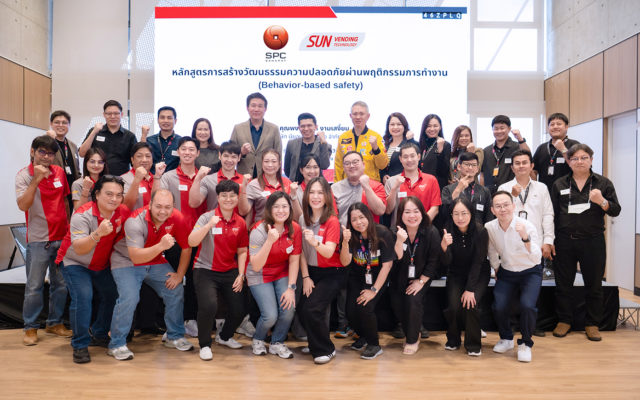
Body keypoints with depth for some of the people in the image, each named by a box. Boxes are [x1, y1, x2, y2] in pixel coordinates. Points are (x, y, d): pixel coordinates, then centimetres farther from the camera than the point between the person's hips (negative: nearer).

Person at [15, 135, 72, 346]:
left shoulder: (60, 172, 7)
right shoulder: (23, 175, -5)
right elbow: (23, 205, -18)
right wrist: (36, 179, -24)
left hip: (62, 237, 4)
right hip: (38, 240, -4)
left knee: (61, 284, 10)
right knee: (34, 286, 0)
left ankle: (55, 323, 24)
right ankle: (30, 328, 15)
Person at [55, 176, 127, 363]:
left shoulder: (123, 212, -14)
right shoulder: (82, 215, -29)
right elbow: (79, 249, -40)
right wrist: (98, 233, -55)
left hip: (101, 265, 6)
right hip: (75, 263, -6)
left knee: (112, 296, 8)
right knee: (83, 297, -22)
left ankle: (98, 335, 30)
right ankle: (80, 345, -8)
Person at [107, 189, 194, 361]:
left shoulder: (176, 218, -17)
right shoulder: (135, 221, -30)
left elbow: (187, 247, -4)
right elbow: (136, 257, -38)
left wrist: (179, 275, -4)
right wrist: (161, 246, -51)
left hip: (155, 262, 5)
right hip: (126, 262, -5)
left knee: (176, 290, -2)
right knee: (129, 297, -22)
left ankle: (175, 337, 17)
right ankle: (116, 345, -3)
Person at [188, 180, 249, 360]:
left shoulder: (241, 223, 3)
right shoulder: (207, 217, -9)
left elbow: (242, 251, 10)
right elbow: (192, 242, -22)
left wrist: (241, 274, 1)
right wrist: (210, 224, -32)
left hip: (230, 272, 4)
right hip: (205, 270, -4)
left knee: (239, 310, 0)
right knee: (209, 305, -25)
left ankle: (224, 336, 33)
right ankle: (204, 344, 3)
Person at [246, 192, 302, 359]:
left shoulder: (294, 229, -10)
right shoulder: (259, 231, -20)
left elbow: (294, 260, -5)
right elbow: (256, 266, -27)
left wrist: (291, 288, -12)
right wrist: (270, 241, -38)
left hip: (282, 274, 3)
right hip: (260, 276, -3)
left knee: (289, 307, -19)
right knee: (270, 316, -17)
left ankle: (277, 343, 8)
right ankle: (257, 340, 16)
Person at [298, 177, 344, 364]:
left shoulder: (332, 221, -13)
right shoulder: (303, 219, 2)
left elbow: (329, 252, -24)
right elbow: (301, 251, 4)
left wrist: (315, 242, -43)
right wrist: (305, 277, -2)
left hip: (332, 273, -5)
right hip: (311, 271, 5)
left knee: (312, 309, -19)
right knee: (302, 308, -10)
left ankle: (326, 350, 3)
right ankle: (314, 344, 18)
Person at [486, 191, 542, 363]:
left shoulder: (527, 226, -22)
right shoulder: (489, 227, -12)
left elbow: (537, 259, -34)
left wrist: (526, 238, -47)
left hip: (530, 272, -3)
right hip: (506, 273, 3)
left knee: (527, 305, -26)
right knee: (499, 307, -16)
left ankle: (526, 343, 2)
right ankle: (506, 338, 17)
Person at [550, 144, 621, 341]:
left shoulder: (603, 183, 5)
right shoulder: (559, 184, 7)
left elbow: (616, 211, 1)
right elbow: (552, 214, 7)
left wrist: (602, 202, -20)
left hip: (593, 241, -1)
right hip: (564, 241, 1)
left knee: (593, 284, 8)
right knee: (563, 284, 7)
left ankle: (592, 324, 22)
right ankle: (564, 321, 22)